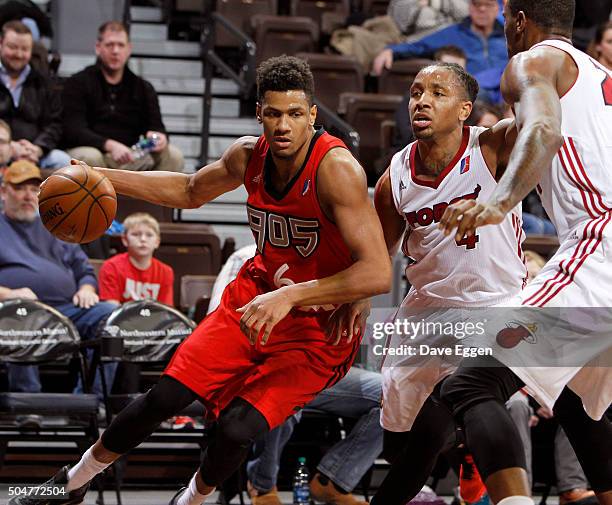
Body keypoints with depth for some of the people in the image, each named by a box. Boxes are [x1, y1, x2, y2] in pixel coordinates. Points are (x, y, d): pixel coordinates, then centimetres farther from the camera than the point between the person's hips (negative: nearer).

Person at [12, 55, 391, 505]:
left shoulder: (337, 169, -28)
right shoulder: (249, 155, -6)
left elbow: (378, 273, -35)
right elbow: (191, 190, 18)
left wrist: (289, 297, -39)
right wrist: (103, 178, 10)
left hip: (318, 329, -5)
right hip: (256, 296, 6)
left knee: (238, 428, -19)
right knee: (165, 396, 1)